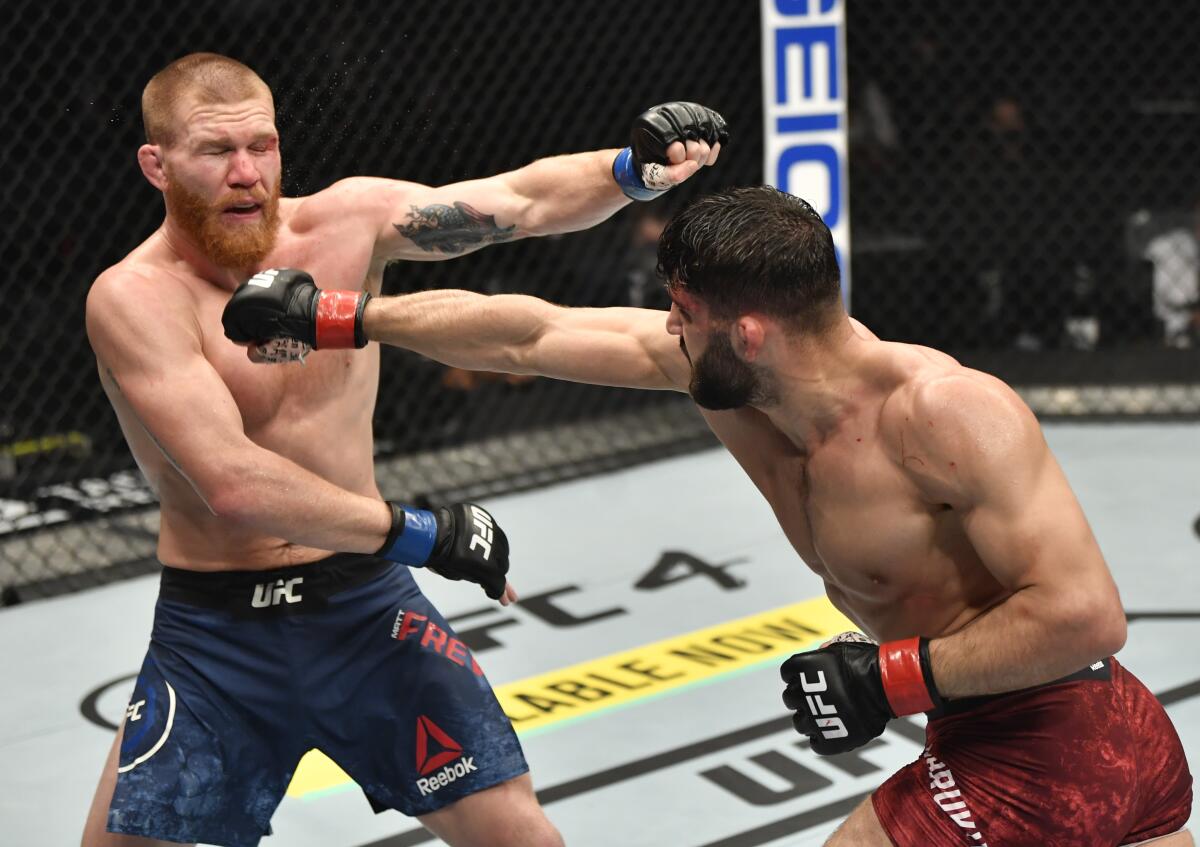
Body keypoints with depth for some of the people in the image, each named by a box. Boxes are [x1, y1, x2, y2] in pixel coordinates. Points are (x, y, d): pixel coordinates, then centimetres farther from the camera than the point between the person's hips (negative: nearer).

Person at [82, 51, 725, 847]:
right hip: (216, 633, -3)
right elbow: (233, 483, -26)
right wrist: (420, 533, -22)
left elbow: (523, 200, -8)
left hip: (365, 603, 3)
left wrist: (633, 169, -28)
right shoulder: (133, 298, -17)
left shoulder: (349, 221, -4)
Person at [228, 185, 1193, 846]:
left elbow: (1085, 615, -27)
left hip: (1033, 761, -9)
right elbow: (528, 336, 5)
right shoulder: (721, 372, -1)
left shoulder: (943, 411, -24)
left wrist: (889, 676, -21)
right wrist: (328, 316, 8)